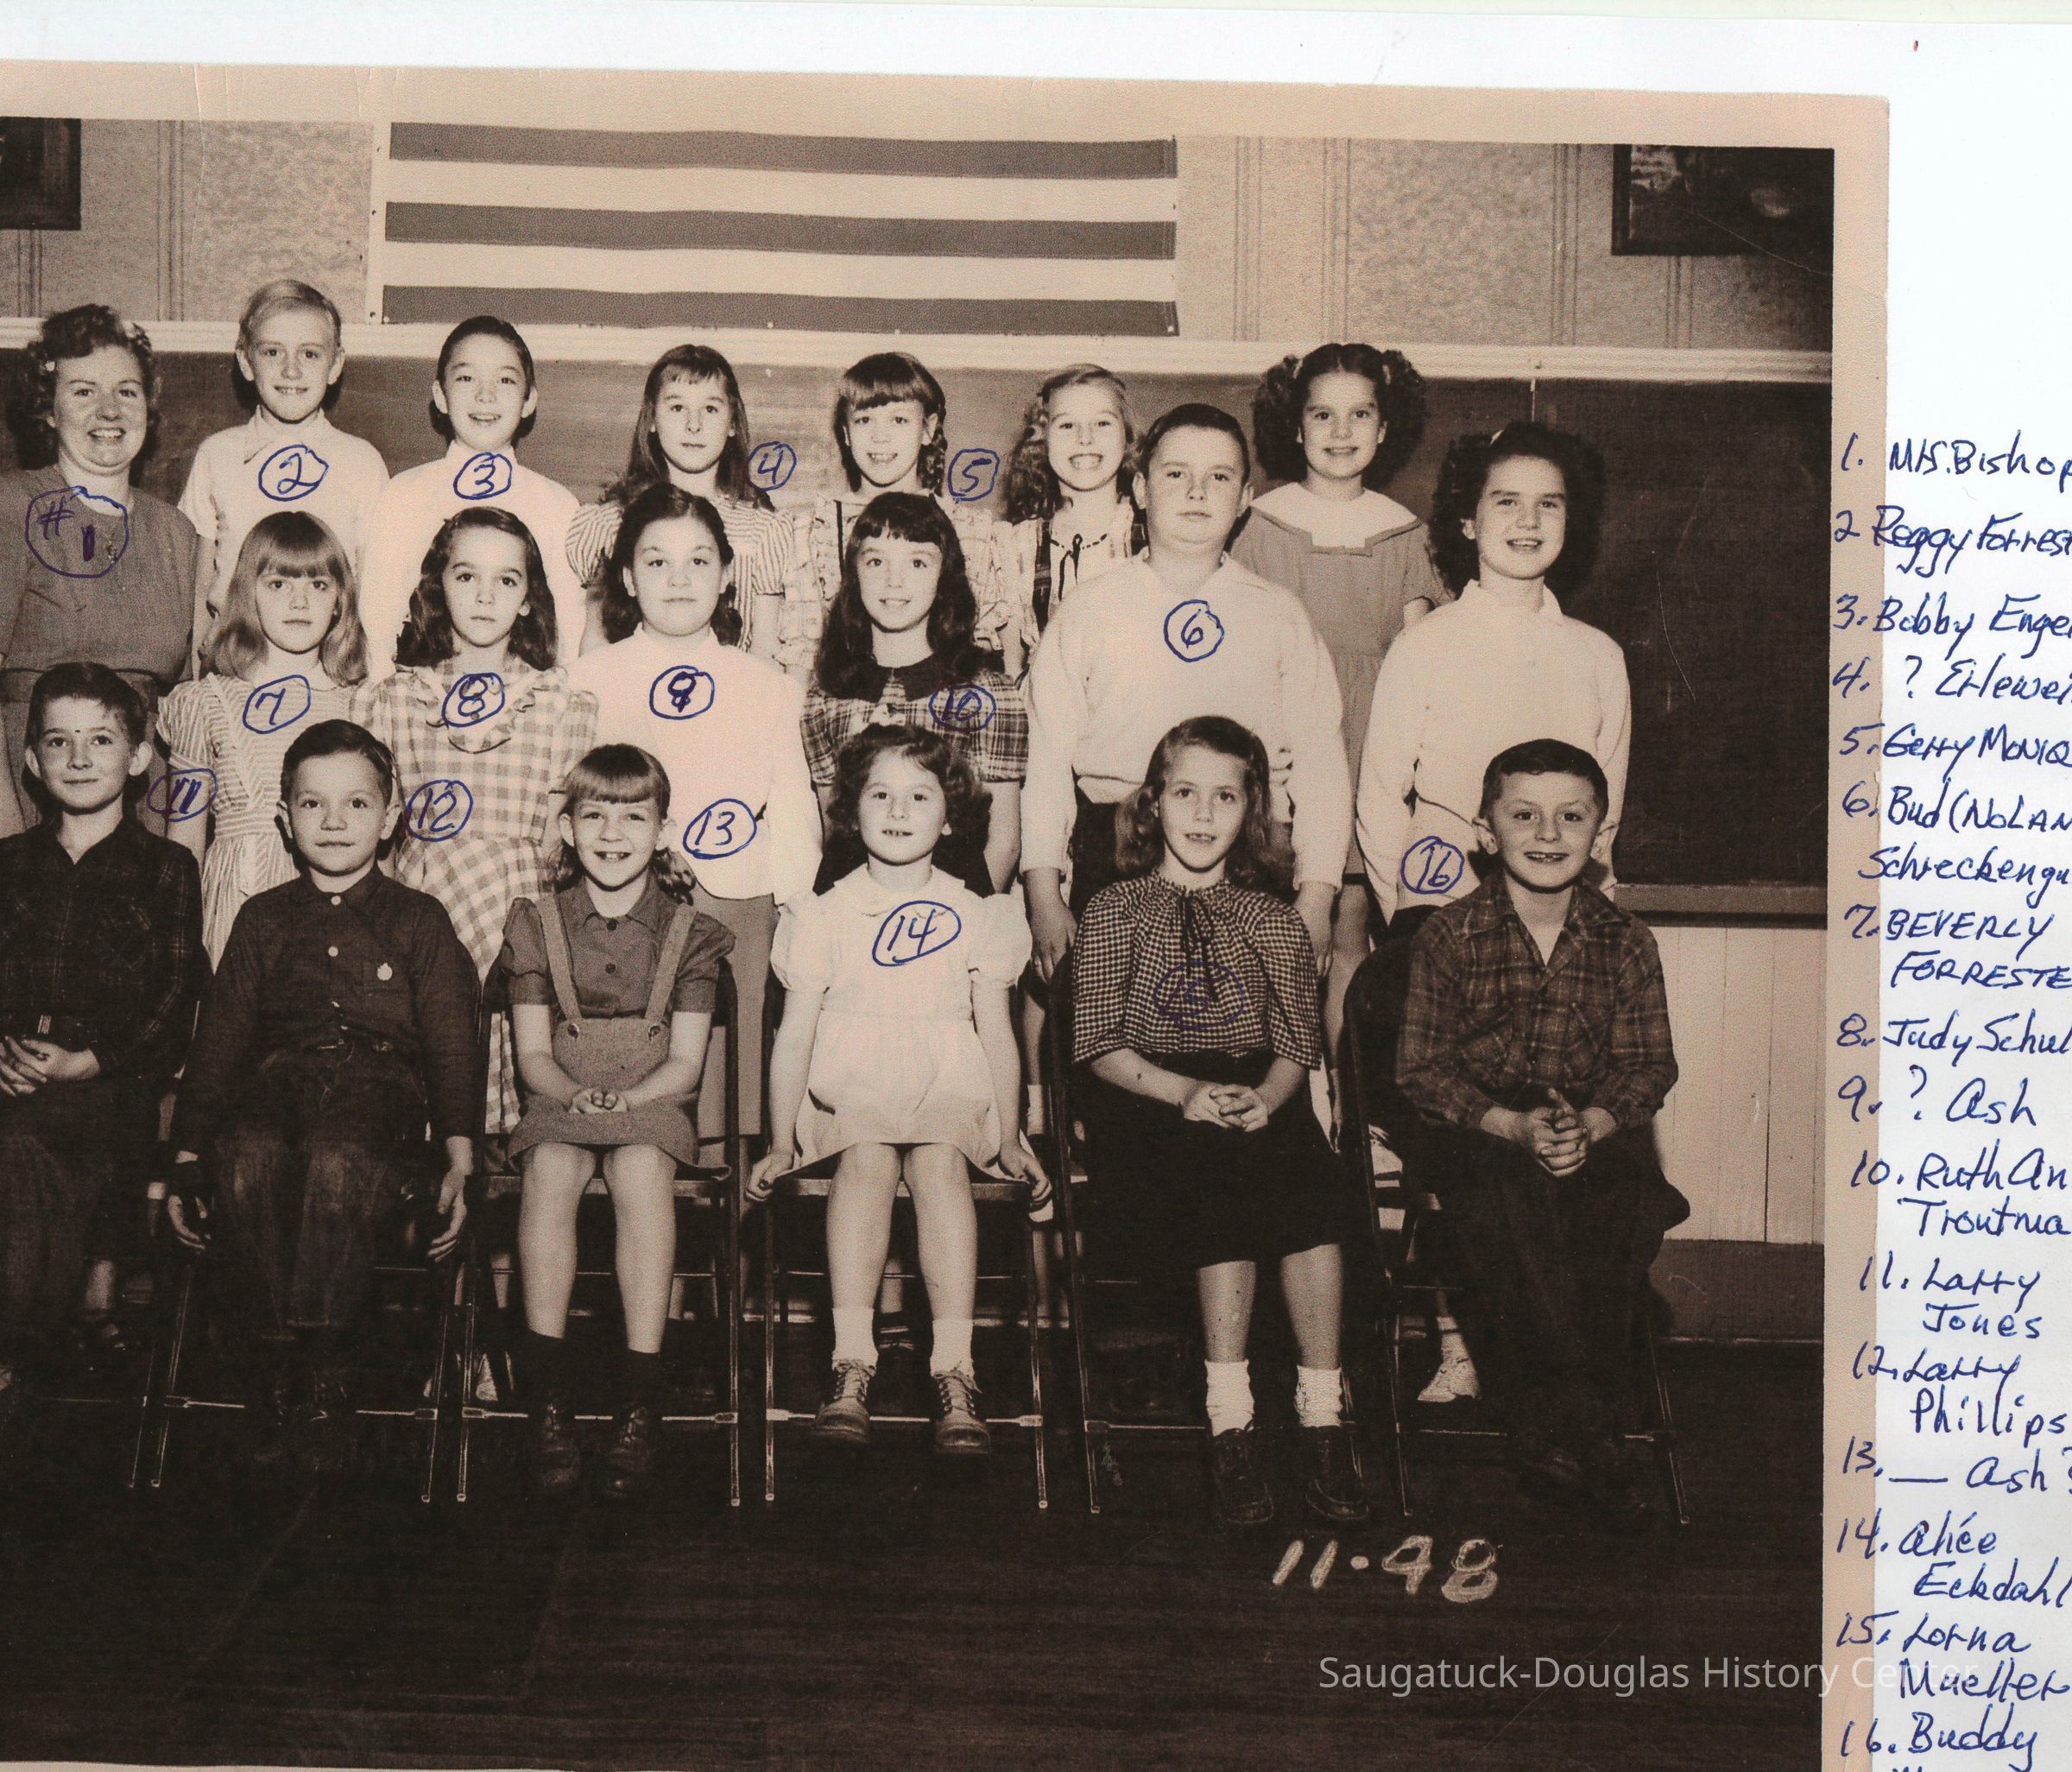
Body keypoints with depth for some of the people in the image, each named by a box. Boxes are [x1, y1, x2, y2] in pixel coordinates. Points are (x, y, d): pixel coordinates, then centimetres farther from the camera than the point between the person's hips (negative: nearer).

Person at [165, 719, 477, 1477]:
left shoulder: (418, 921, 16)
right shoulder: (263, 920, 22)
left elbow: (452, 1046, 10)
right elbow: (218, 1040, 18)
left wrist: (459, 1158, -4)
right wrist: (187, 1159, 8)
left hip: (379, 1089, -2)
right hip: (273, 1088, 2)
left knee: (338, 1160, -39)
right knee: (246, 1153, -36)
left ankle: (318, 1375, -34)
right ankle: (275, 1366, -29)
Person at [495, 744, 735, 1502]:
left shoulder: (687, 932, 6)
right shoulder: (537, 924, 9)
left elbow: (685, 1060, 1)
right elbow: (533, 1053, 5)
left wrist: (626, 1100, -18)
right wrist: (577, 1095, -15)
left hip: (651, 1100, -1)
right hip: (561, 1100, 1)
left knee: (641, 1163, -35)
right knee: (551, 1165, -34)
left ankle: (641, 1398, -37)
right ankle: (548, 1395, -34)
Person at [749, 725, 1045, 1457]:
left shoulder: (976, 918, 13)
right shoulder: (825, 914, 10)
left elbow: (997, 1037, 14)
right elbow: (795, 1034, 8)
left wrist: (1011, 1141, 8)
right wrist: (781, 1144, 1)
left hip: (949, 1091, 0)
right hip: (849, 1090, 0)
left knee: (940, 1159, -33)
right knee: (867, 1155, -34)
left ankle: (955, 1369, -41)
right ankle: (851, 1361, -41)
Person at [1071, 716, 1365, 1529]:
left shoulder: (1274, 921, 16)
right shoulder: (1114, 911, 9)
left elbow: (1296, 1046, 9)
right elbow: (1098, 1044, 1)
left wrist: (1264, 1098, -14)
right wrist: (1185, 1091, -16)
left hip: (1258, 1101, 2)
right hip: (1147, 1100, -2)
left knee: (1308, 1186, -31)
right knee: (1224, 1191, -33)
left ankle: (1322, 1416, -27)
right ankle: (1229, 1423, -30)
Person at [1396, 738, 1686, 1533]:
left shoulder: (1624, 940, 7)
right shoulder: (1448, 936, 1)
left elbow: (1647, 1064, 6)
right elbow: (1422, 1066, -2)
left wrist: (1591, 1125, -16)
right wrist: (1513, 1125, -17)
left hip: (1596, 1132, 2)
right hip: (1477, 1133, -2)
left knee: (1628, 1206, -31)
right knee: (1508, 1206, -35)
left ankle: (1554, 1431, -23)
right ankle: (1585, 1433, -29)